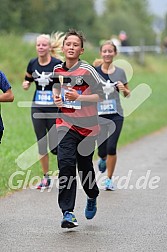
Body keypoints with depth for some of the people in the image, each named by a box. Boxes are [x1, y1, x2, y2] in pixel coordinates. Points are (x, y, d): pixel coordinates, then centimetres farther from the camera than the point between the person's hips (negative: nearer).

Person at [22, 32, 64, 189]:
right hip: (38, 108, 4)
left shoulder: (58, 64, -11)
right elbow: (27, 81, 16)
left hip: (55, 109, -4)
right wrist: (25, 85, -5)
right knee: (41, 144, 6)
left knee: (55, 146, -5)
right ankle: (46, 177, 17)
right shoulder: (32, 64, 4)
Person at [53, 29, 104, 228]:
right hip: (66, 125, 2)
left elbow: (100, 95, -10)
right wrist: (56, 97, 4)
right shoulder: (58, 70, 6)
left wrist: (78, 97, -22)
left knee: (85, 166, 7)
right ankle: (67, 213, -14)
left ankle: (92, 197, 40)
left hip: (87, 126, -2)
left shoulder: (87, 71, -10)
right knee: (66, 165, -14)